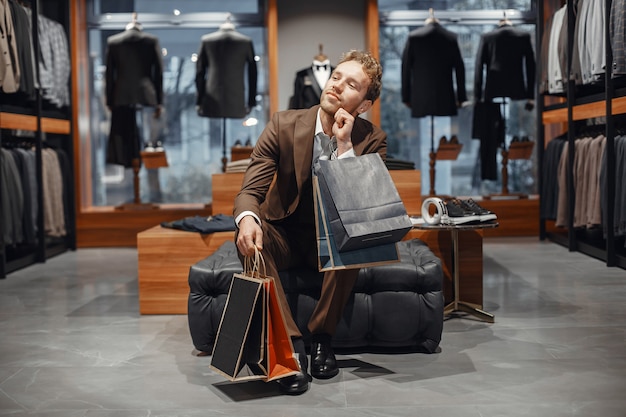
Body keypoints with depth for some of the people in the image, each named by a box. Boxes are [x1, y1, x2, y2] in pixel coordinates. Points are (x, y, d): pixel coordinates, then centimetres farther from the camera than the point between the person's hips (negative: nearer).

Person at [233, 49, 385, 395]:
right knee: (251, 236, -32)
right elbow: (250, 190, -14)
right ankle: (290, 344, -32)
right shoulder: (284, 125, -9)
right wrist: (247, 219, -39)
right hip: (286, 234, 1)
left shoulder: (371, 140, -9)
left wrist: (345, 145, -27)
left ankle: (321, 337, -17)